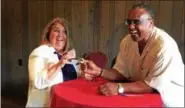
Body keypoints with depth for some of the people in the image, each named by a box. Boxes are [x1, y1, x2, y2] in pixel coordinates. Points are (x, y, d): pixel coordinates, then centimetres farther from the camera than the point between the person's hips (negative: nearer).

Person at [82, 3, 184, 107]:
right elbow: (121, 73, 0)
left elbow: (156, 85, -26)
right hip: (143, 98, 5)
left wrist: (120, 88, -34)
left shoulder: (165, 45, -24)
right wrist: (99, 71, -16)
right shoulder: (127, 41, -3)